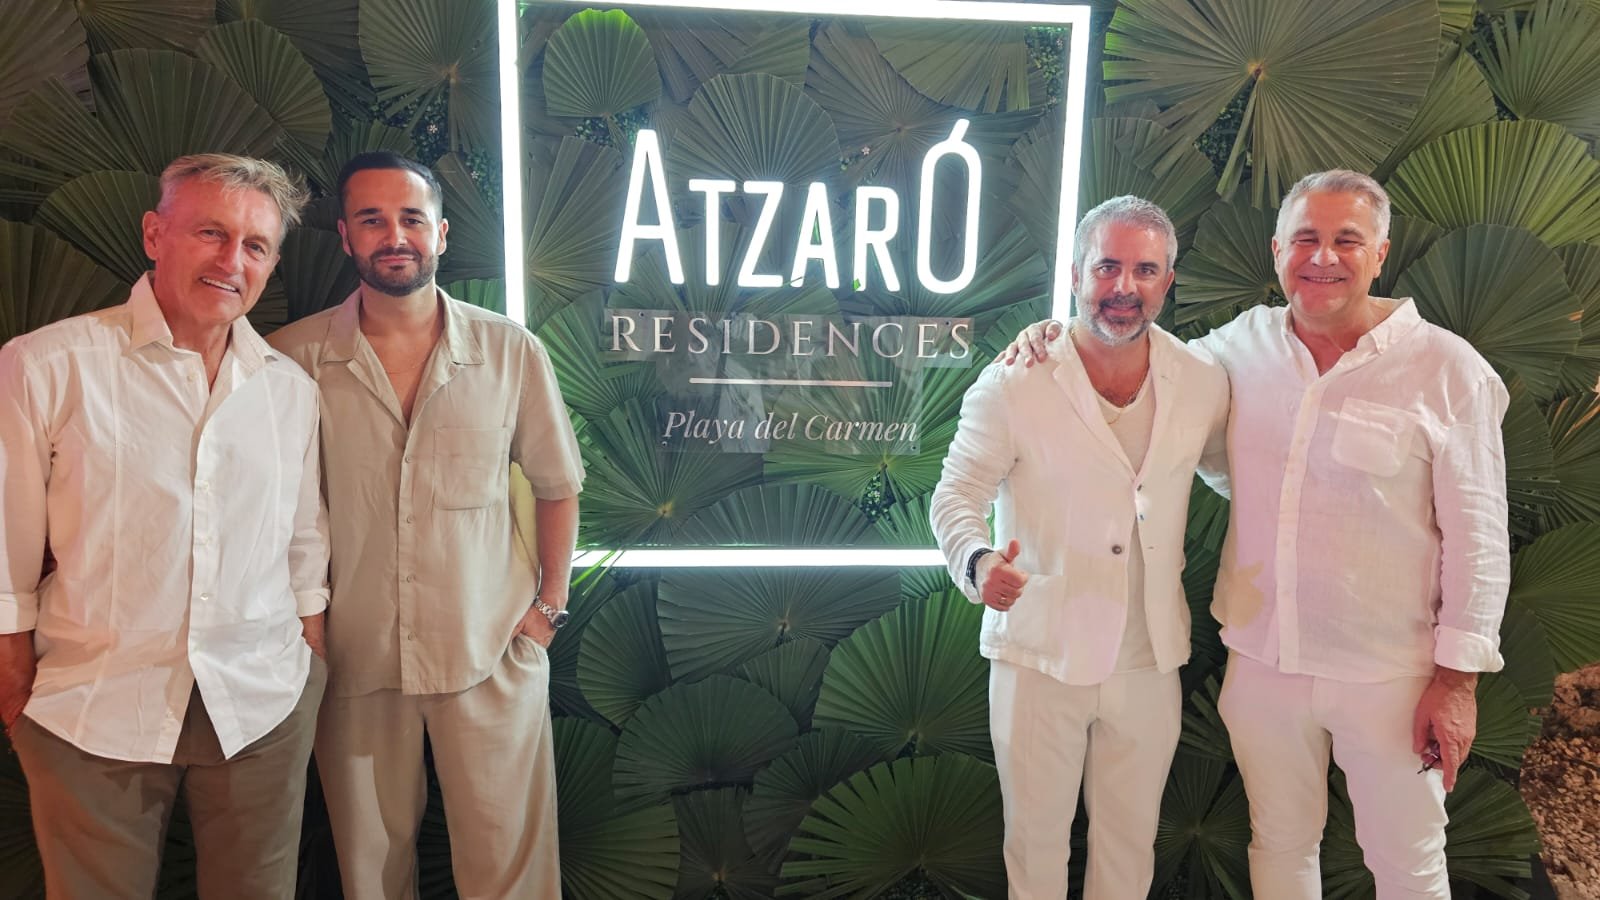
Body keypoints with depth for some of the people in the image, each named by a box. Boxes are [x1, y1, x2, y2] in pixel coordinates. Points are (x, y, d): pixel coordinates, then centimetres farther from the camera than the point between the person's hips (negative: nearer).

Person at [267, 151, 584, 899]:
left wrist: (551, 603, 1)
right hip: (352, 658, 1)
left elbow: (557, 485, 5)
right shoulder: (294, 357, -6)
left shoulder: (512, 353, -5)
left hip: (492, 654, 0)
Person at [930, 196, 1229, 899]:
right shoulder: (1013, 384, -14)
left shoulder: (1203, 383, -3)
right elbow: (957, 496, -12)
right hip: (1038, 656, -3)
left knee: (1130, 842, 21)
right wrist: (979, 563, -32)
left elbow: (1234, 468, 15)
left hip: (1150, 660, 3)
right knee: (1036, 840, 16)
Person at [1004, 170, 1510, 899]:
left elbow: (1476, 533, -7)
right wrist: (1058, 336, -1)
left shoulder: (1448, 369, -9)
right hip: (1261, 658, 3)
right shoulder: (1244, 345, 0)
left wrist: (1458, 675, -9)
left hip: (1389, 674, -2)